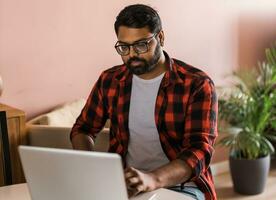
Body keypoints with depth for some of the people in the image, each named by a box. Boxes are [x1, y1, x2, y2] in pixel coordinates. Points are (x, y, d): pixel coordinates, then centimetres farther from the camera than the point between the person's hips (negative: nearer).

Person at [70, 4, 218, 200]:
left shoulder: (197, 84, -9)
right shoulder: (109, 81, 5)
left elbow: (200, 150, -17)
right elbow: (83, 128, 16)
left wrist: (152, 179, -35)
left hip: (180, 184, -3)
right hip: (122, 183, 3)